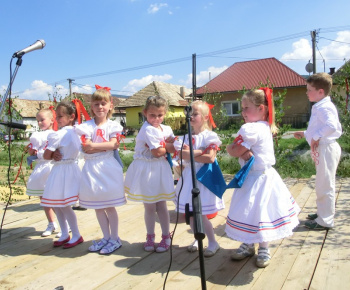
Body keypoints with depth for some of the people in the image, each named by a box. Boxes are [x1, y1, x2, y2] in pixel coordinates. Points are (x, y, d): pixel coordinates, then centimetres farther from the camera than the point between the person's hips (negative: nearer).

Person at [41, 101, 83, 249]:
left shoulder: (58, 134, -18)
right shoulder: (74, 133, 8)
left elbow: (46, 155, -14)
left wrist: (54, 155, 5)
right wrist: (55, 155, -1)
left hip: (62, 171, -9)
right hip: (72, 168, 9)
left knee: (64, 206, 2)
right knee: (58, 205, 16)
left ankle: (76, 236, 13)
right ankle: (65, 234, 26)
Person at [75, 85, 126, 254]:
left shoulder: (112, 125, 1)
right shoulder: (87, 126, 3)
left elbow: (114, 144, -12)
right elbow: (86, 148, -8)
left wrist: (95, 145, -15)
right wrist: (106, 146, -14)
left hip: (108, 166, -3)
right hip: (92, 167, 3)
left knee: (109, 205, 2)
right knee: (97, 206, 10)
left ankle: (114, 239, 16)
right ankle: (106, 237, 26)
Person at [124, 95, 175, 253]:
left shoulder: (166, 129, 5)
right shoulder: (148, 130, -15)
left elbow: (174, 148, -5)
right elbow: (157, 152, -19)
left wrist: (162, 145, -19)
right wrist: (167, 146, -1)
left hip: (161, 169, 4)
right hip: (146, 170, -4)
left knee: (161, 205, 10)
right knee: (149, 206, 8)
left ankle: (166, 237, 23)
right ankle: (150, 237, 26)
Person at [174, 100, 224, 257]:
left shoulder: (210, 136, -6)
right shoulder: (186, 137, 7)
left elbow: (211, 158, -17)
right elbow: (181, 154, -9)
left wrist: (190, 154, -12)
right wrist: (200, 152, -18)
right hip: (189, 176, 5)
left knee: (201, 214, -4)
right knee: (190, 213, 10)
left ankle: (213, 242, 16)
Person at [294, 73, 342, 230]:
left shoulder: (324, 108, -18)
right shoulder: (319, 107, 14)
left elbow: (331, 126, -35)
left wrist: (316, 137, -25)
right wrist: (305, 134, 25)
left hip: (326, 149, -11)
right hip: (321, 150, 11)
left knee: (325, 185, -2)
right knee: (322, 184, 20)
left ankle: (325, 220, 8)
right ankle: (323, 213, 35)